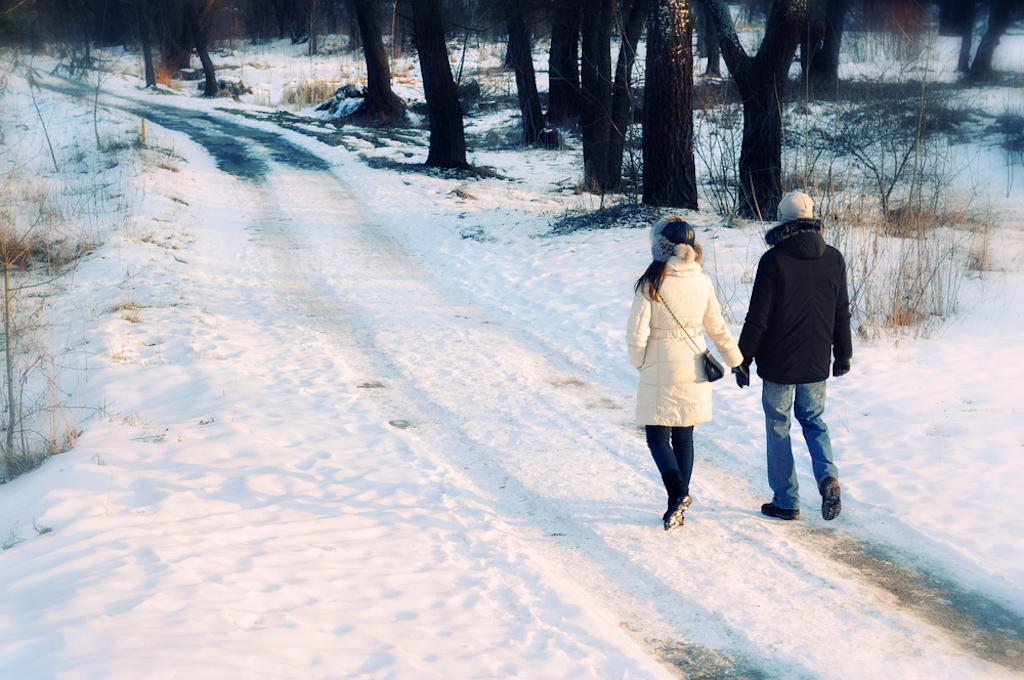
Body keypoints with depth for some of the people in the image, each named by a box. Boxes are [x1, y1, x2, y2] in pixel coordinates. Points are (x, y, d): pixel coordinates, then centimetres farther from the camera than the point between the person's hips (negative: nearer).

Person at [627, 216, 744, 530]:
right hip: (693, 373, 5)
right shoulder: (702, 282, -2)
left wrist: (639, 361, 4)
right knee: (683, 437, 14)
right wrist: (736, 361, 21)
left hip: (659, 373, -4)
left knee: (657, 436, 7)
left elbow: (636, 335, -16)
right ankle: (678, 505, 20)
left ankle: (678, 493, -13)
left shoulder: (651, 284, -15)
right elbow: (718, 328, 7)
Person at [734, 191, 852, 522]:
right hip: (817, 364, 4)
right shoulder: (834, 259, 1)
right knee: (813, 421, 21)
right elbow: (842, 313, 8)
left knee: (778, 427, 9)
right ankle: (827, 476, -3)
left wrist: (743, 358, -4)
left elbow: (758, 316, -13)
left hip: (779, 364, -4)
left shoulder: (773, 260, -13)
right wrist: (843, 355, 19)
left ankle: (786, 501, 13)